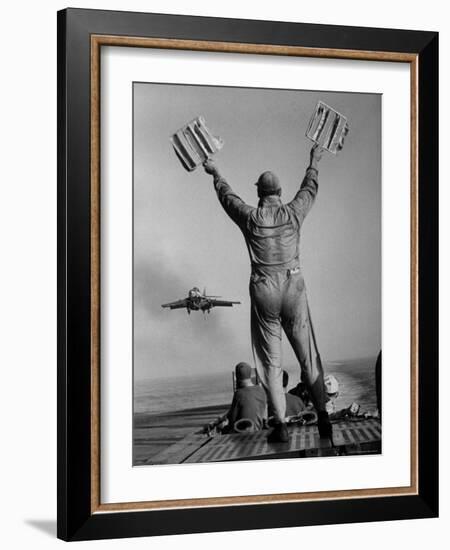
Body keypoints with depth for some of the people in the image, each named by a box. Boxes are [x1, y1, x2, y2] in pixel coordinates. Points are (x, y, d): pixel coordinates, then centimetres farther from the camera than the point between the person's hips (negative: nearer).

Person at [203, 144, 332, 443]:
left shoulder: (250, 217, -6)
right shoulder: (293, 213, -3)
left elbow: (227, 196, 14)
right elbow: (310, 189, 17)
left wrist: (216, 174, 33)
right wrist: (314, 162, 35)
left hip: (263, 294, -1)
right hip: (293, 289, 1)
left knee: (271, 362, 5)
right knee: (308, 356, 9)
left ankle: (281, 425, 2)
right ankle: (322, 413, 1)